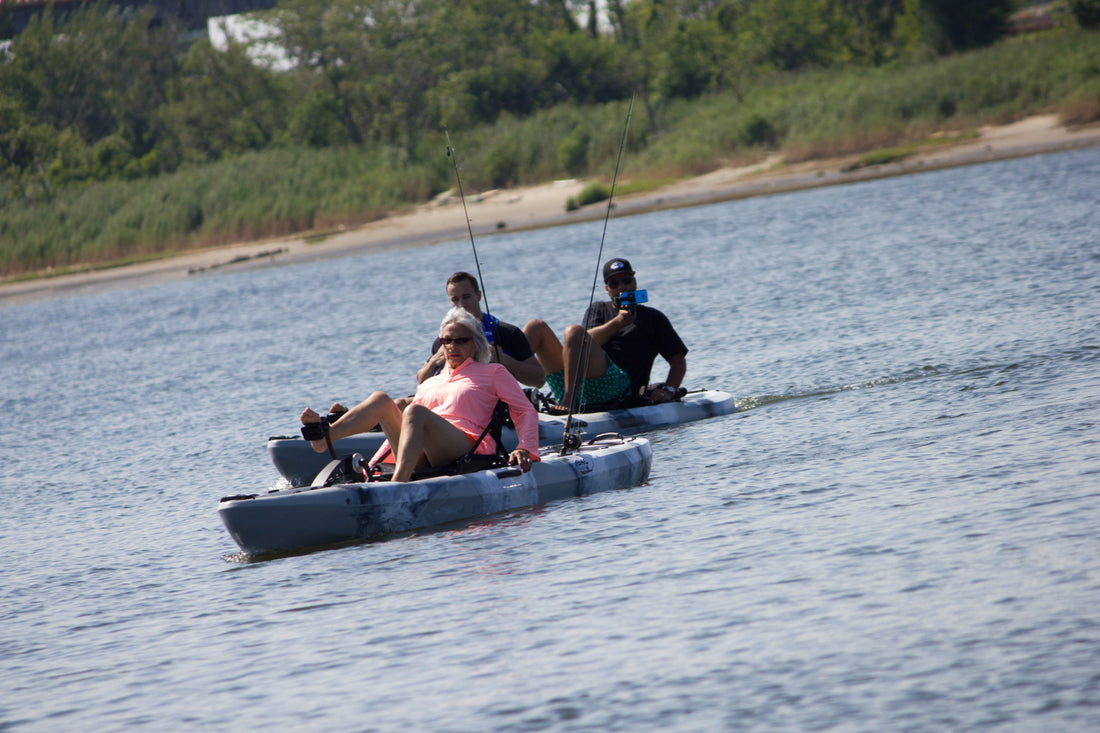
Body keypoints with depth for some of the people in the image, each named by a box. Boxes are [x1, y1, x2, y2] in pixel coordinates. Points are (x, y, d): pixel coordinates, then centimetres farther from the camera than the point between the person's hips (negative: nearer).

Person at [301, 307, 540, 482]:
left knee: (415, 412, -33)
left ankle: (398, 483, -57)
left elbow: (526, 412, 11)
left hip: (466, 449, -5)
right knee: (382, 400, -15)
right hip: (422, 459, 5)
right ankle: (323, 436, -41)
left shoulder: (493, 373, 22)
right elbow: (398, 428, 28)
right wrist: (373, 464, 14)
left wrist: (525, 449, -9)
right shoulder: (429, 384, 35)